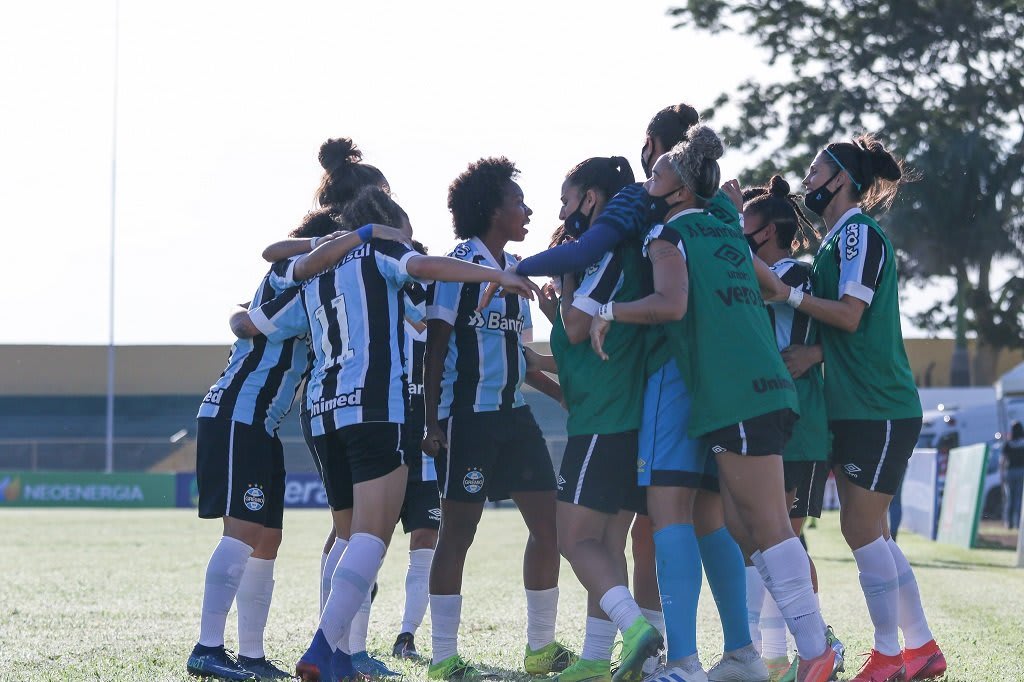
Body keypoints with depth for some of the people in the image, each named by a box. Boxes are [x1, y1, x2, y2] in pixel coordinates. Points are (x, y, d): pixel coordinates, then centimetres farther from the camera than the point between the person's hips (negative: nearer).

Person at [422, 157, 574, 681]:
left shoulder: (515, 269, 14)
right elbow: (436, 348, -10)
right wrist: (431, 422, -14)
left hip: (514, 415, 7)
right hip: (467, 416, -7)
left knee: (548, 524, 2)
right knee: (458, 531, -3)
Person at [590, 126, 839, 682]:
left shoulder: (667, 234, -2)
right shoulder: (729, 235, 21)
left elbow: (671, 303, -19)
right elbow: (775, 291, 37)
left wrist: (610, 311, -7)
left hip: (733, 396, -8)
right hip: (768, 387, 8)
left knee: (767, 527, -10)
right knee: (743, 528, 10)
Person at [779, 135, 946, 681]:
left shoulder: (859, 231, -10)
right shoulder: (840, 237, 19)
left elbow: (849, 315, -19)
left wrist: (786, 292, -15)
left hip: (882, 410, -9)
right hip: (851, 409, 9)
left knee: (861, 528, -8)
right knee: (869, 532, 10)